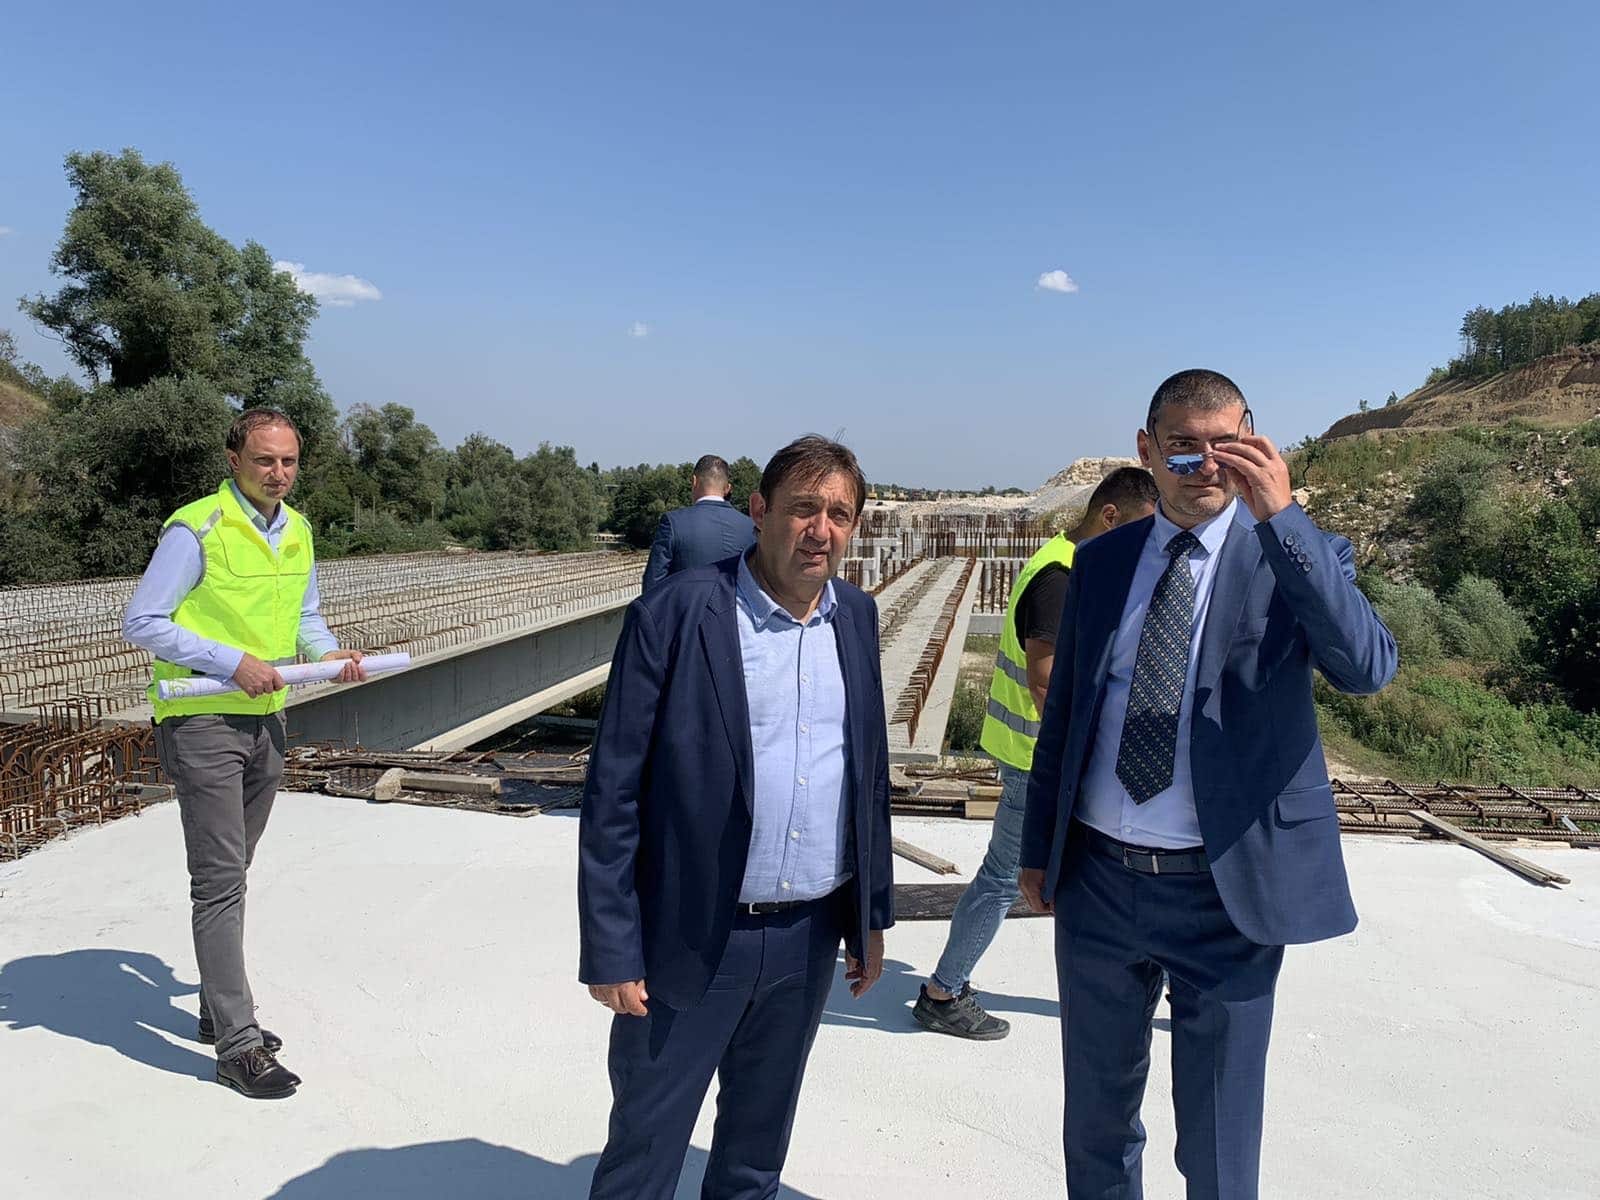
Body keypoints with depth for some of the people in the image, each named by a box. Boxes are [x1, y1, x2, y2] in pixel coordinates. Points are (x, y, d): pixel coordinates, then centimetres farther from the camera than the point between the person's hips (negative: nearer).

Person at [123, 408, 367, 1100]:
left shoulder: (297, 530, 8)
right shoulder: (196, 529, -13)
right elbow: (142, 622, -14)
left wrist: (330, 654, -2)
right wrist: (232, 662, -22)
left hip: (266, 719, 7)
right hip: (202, 723, -7)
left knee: (231, 874, 18)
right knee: (220, 881, -6)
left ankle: (220, 1011, 32)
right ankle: (237, 1045, 2)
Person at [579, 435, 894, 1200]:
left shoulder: (856, 618, 4)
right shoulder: (675, 615, -13)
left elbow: (870, 773, 11)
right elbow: (613, 792, -12)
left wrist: (873, 913, 12)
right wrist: (610, 948, -11)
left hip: (811, 937, 5)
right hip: (692, 938, -4)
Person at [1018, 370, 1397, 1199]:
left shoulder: (1294, 557, -5)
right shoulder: (1101, 561, 5)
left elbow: (1369, 667, -24)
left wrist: (1280, 517, -30)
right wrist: (1037, 846, 11)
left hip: (1226, 892, -3)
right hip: (1096, 882, 4)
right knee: (1096, 1120, 21)